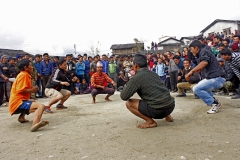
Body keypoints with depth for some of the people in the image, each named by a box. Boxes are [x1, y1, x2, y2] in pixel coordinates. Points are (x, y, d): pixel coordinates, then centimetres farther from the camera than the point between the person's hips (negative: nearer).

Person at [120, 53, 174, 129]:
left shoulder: (136, 78, -7)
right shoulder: (154, 74, 14)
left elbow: (124, 97, -6)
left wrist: (125, 87, 14)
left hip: (158, 110, -8)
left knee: (129, 103, 1)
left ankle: (150, 121, -2)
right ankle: (167, 115, 24)